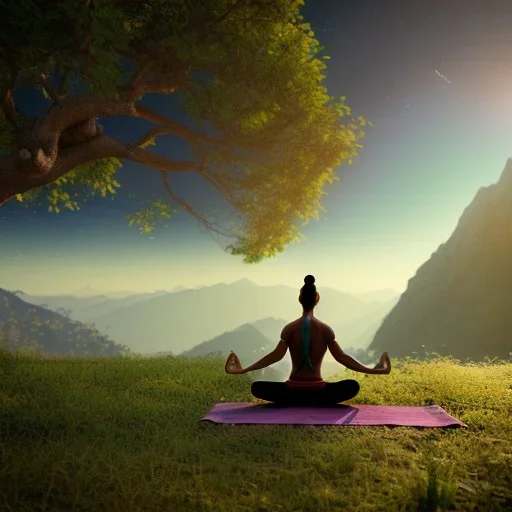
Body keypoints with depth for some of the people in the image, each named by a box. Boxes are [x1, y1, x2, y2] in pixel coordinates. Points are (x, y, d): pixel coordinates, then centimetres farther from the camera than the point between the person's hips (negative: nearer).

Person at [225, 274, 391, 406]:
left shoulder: (290, 328, -5)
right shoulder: (325, 329, -4)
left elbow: (276, 356, -14)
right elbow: (341, 357, -5)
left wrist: (243, 370, -12)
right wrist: (372, 370, 0)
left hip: (294, 390, 0)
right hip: (317, 391, 0)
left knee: (256, 387, 20)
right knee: (353, 386, 23)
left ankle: (296, 403, 9)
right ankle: (316, 403, 10)